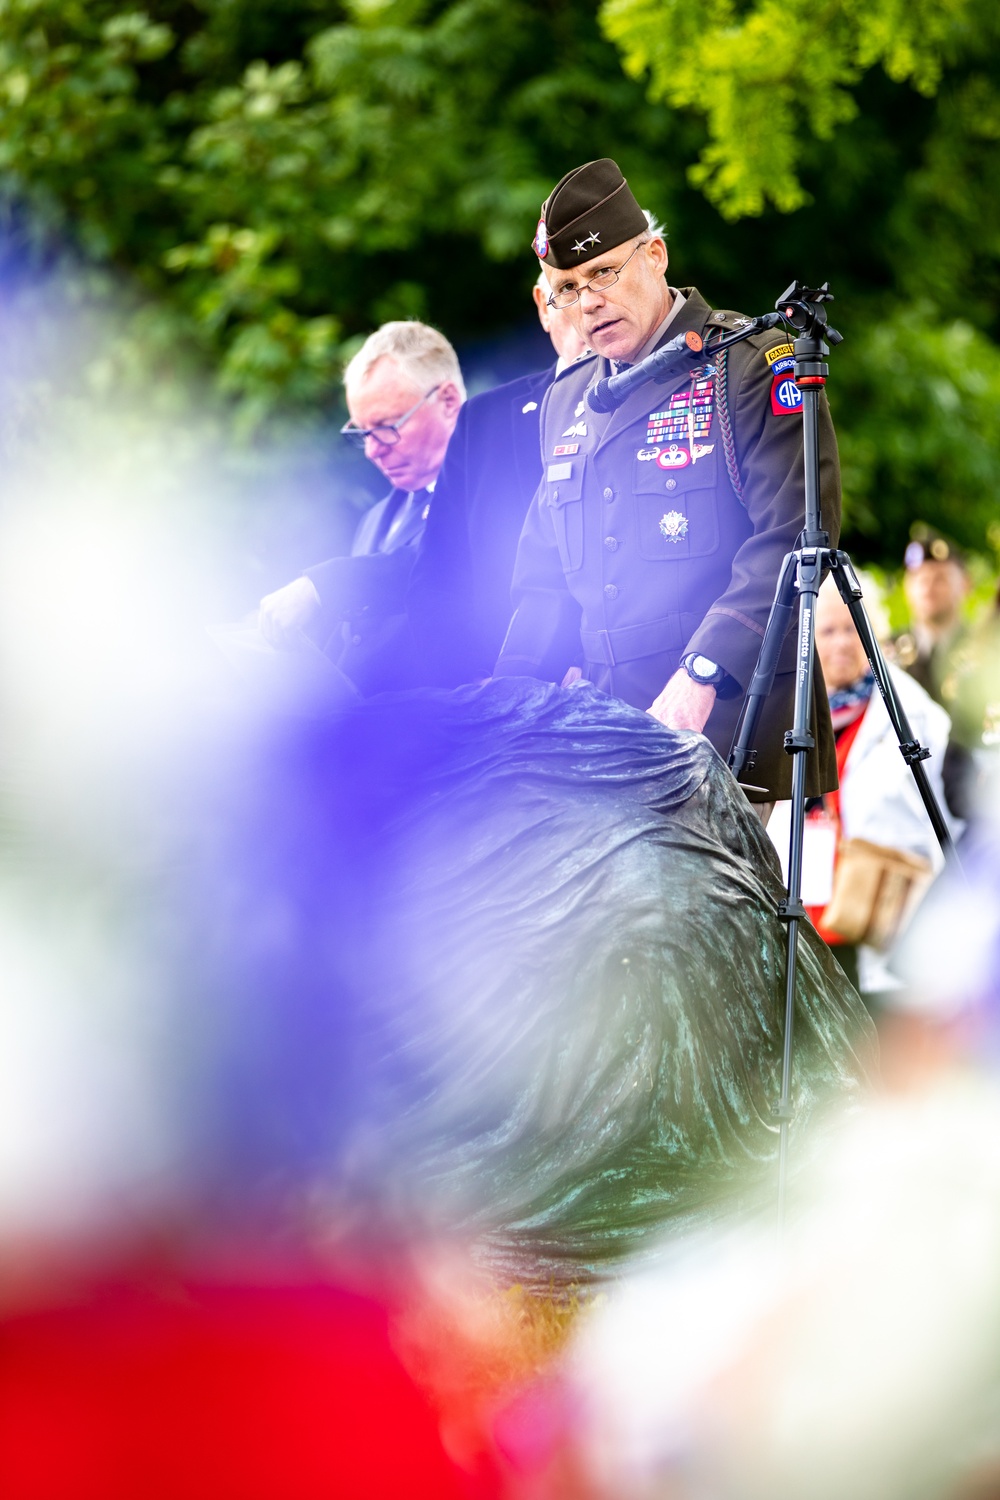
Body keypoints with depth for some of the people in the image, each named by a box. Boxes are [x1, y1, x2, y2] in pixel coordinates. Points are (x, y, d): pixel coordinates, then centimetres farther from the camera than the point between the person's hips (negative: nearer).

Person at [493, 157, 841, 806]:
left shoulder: (754, 365, -2)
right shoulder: (567, 399, 20)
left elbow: (791, 540, -13)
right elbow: (546, 578, 25)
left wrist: (700, 678, -21)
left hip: (728, 724, -6)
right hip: (600, 739, 6)